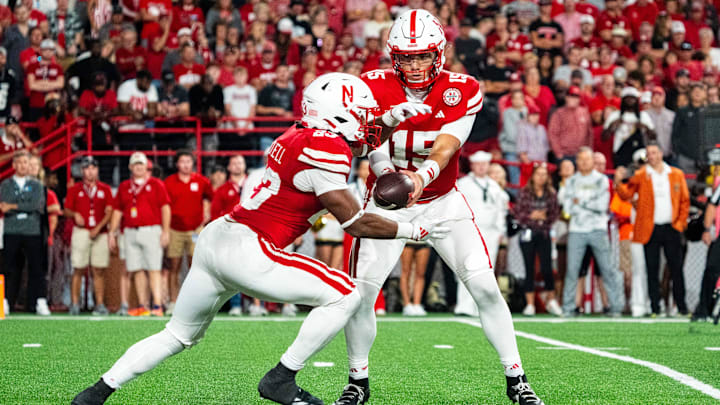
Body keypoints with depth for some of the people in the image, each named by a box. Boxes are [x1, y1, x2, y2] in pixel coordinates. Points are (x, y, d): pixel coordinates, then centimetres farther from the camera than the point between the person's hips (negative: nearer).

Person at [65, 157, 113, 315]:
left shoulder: (105, 189, 9)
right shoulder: (75, 189, 8)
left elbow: (109, 212, 3)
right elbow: (66, 210, 8)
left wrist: (98, 228, -10)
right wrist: (74, 214, -15)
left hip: (100, 234, 1)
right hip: (81, 231, -1)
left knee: (99, 271, 0)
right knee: (78, 269, -5)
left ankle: (100, 304, 2)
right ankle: (74, 304, -4)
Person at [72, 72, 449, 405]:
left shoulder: (296, 137, 13)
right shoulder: (325, 149, -12)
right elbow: (355, 223, -10)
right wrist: (412, 231, 2)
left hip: (215, 237, 9)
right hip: (245, 250, -9)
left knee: (178, 336, 23)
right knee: (344, 296, -4)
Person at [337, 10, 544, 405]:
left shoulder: (461, 91, -14)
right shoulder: (376, 87, -13)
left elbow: (444, 150, -26)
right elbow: (369, 148, -21)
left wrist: (421, 178, -47)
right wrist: (388, 119, -44)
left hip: (442, 200, 0)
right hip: (387, 202, 0)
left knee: (486, 289, -10)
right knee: (359, 294, -12)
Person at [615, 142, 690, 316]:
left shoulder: (677, 174, 8)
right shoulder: (640, 176, 4)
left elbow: (685, 200, 10)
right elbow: (626, 194, -5)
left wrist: (681, 222, 1)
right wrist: (619, 182, -22)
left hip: (672, 229, 1)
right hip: (651, 229, -1)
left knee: (676, 269, 3)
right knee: (652, 270, 0)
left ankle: (682, 306, 10)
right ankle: (655, 307, 5)